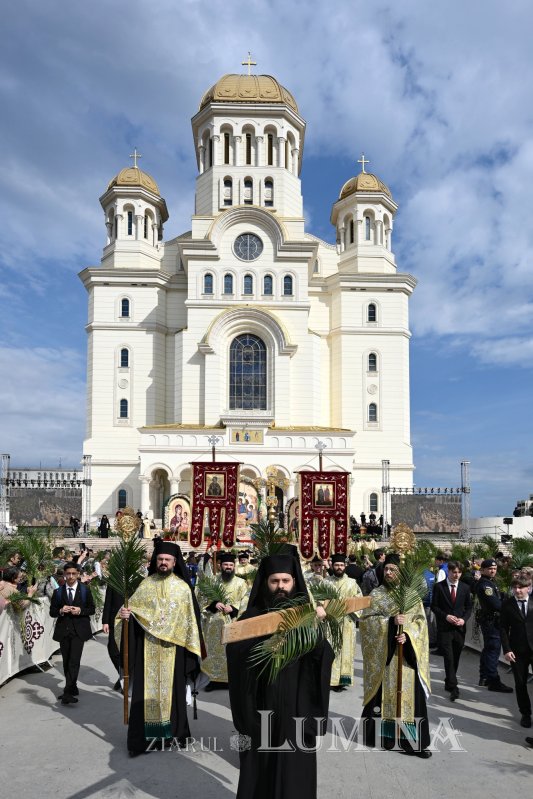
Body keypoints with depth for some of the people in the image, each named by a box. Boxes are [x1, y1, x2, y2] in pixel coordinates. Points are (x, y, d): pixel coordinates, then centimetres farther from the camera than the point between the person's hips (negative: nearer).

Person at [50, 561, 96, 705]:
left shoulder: (85, 590, 4)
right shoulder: (58, 592, 6)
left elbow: (92, 609, 5)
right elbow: (52, 612, 7)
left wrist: (80, 611, -13)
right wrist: (61, 611, -14)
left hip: (79, 630, -3)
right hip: (63, 630, 3)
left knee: (74, 661, -13)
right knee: (66, 662, 10)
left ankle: (68, 693, -13)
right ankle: (72, 688, 26)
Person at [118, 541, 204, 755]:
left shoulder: (183, 587, 1)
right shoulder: (146, 584, 4)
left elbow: (191, 618, 2)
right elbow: (133, 608, 4)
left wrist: (192, 646, -2)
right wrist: (125, 612, -19)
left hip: (173, 647, -1)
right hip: (148, 647, 1)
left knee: (172, 687, 6)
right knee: (148, 687, 1)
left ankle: (175, 731, 19)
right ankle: (145, 735, 7)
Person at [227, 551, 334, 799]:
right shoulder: (253, 616, 0)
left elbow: (325, 655, -12)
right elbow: (233, 649, -16)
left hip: (297, 704, 0)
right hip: (262, 704, 0)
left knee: (295, 766, 6)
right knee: (259, 765, 9)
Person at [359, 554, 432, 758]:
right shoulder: (376, 594, 1)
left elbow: (420, 620, 1)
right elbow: (366, 619, -6)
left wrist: (408, 635, -17)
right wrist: (390, 622, -19)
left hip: (406, 653, 1)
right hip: (383, 653, -1)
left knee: (409, 693, 0)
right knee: (384, 693, 2)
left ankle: (412, 740, 7)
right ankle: (383, 734, 16)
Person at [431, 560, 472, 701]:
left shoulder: (465, 587, 6)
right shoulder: (439, 586, -3)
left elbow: (469, 607, 10)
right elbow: (434, 606, -1)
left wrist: (464, 619, -6)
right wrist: (446, 616, -14)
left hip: (459, 627, 3)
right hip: (444, 627, -3)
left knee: (455, 658, 11)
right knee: (449, 658, -10)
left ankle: (449, 683, 28)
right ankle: (453, 688, -7)